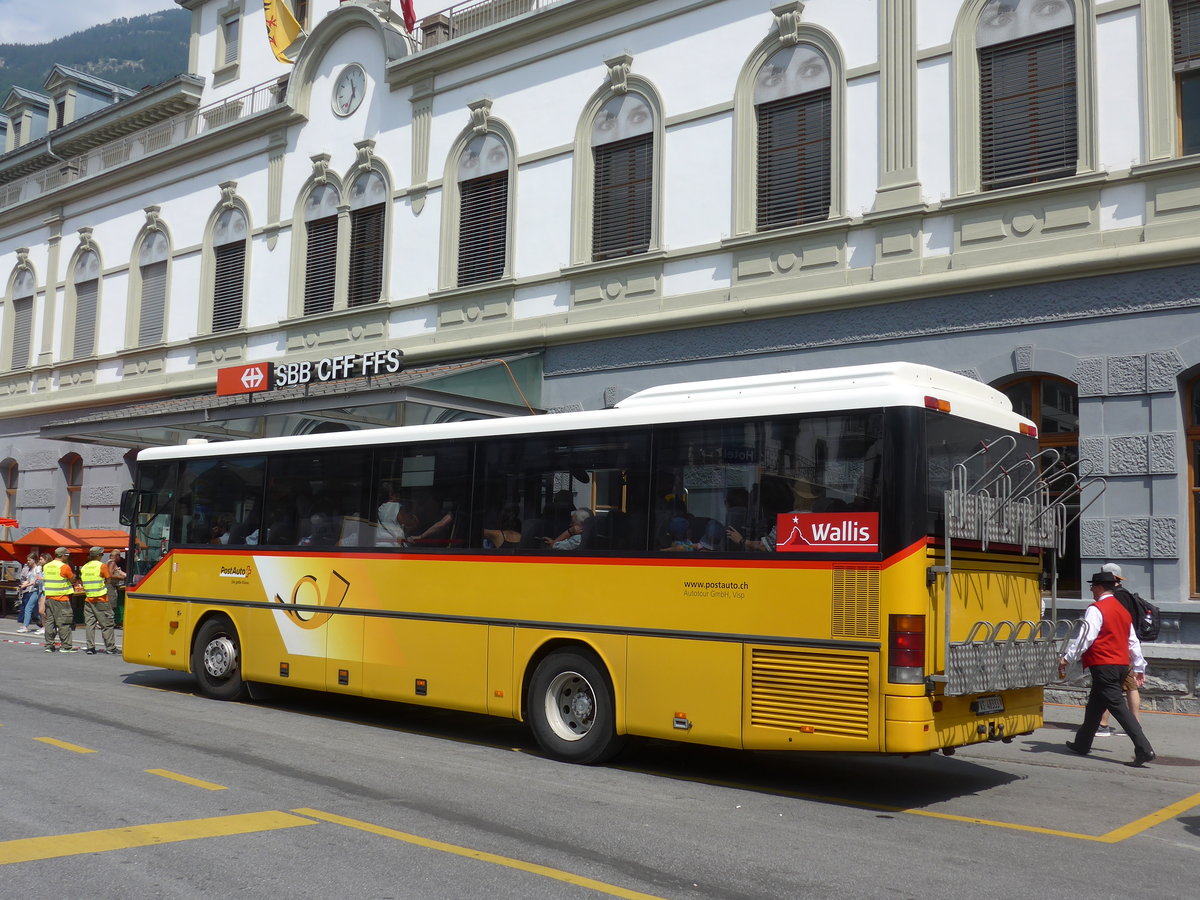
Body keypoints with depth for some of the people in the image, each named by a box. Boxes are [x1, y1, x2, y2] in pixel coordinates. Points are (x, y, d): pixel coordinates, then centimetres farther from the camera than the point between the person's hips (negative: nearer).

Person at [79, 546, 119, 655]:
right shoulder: (102, 566, -8)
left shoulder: (84, 567, 8)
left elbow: (83, 582, 10)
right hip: (101, 599, -5)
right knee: (107, 624, 1)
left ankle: (90, 647, 4)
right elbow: (108, 580, -4)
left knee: (89, 624, 7)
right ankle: (110, 648, 3)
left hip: (88, 599, 5)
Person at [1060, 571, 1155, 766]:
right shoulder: (1123, 610, 16)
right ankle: (1082, 744, 29)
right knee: (1095, 705, 19)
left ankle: (1144, 750, -16)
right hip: (1121, 665, 9)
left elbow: (1085, 638, -19)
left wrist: (1066, 658, -14)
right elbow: (1133, 641, 19)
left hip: (1103, 666, -9)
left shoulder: (1096, 609, -11)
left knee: (1118, 707, -10)